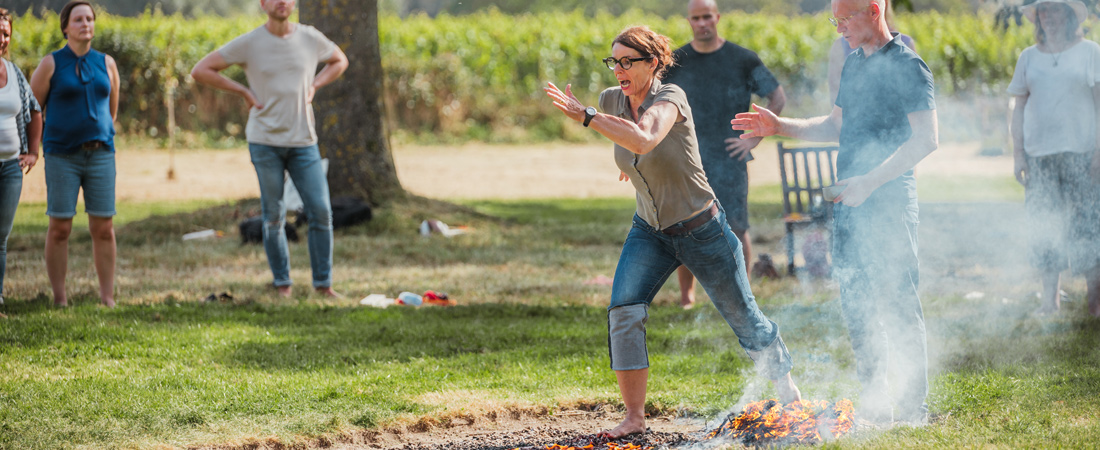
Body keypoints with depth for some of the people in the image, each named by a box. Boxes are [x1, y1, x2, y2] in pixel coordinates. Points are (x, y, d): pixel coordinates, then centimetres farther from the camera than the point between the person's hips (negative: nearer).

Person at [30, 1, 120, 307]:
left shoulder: (106, 64, 8)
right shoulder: (51, 65, -2)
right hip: (62, 156, -3)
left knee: (104, 228, -1)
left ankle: (108, 298, 4)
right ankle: (60, 300, 2)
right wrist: (40, 149, 7)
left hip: (100, 155, 3)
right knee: (60, 228, -3)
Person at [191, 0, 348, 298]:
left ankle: (323, 283, 8)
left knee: (321, 211, -3)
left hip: (304, 140, 2)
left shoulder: (310, 39, 4)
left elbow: (339, 61, 24)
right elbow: (201, 71, 0)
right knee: (273, 216, 3)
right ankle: (282, 284, 13)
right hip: (265, 141, -2)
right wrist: (243, 92, -4)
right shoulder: (249, 44, -4)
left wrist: (314, 86, 7)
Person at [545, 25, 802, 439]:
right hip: (649, 232, 5)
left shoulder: (669, 98, -25)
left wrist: (585, 116, -49)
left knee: (743, 317, 9)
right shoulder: (612, 101, -6)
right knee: (623, 311, -17)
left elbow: (643, 140, -46)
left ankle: (788, 390, 33)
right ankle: (634, 417, -11)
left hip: (701, 229, -5)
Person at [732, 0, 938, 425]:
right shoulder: (854, 63, 15)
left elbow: (926, 139, -17)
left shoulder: (907, 66, -10)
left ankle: (913, 406, 1)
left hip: (889, 202, -8)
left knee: (898, 303, -6)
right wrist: (779, 126, 18)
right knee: (856, 304, 9)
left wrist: (871, 181, -22)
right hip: (849, 202, 8)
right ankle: (874, 403, 18)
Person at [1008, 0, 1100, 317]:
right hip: (1039, 154, 3)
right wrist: (1018, 154, 6)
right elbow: (1019, 107, 14)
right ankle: (1050, 299, 10)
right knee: (1044, 227, 2)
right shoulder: (1029, 58, 12)